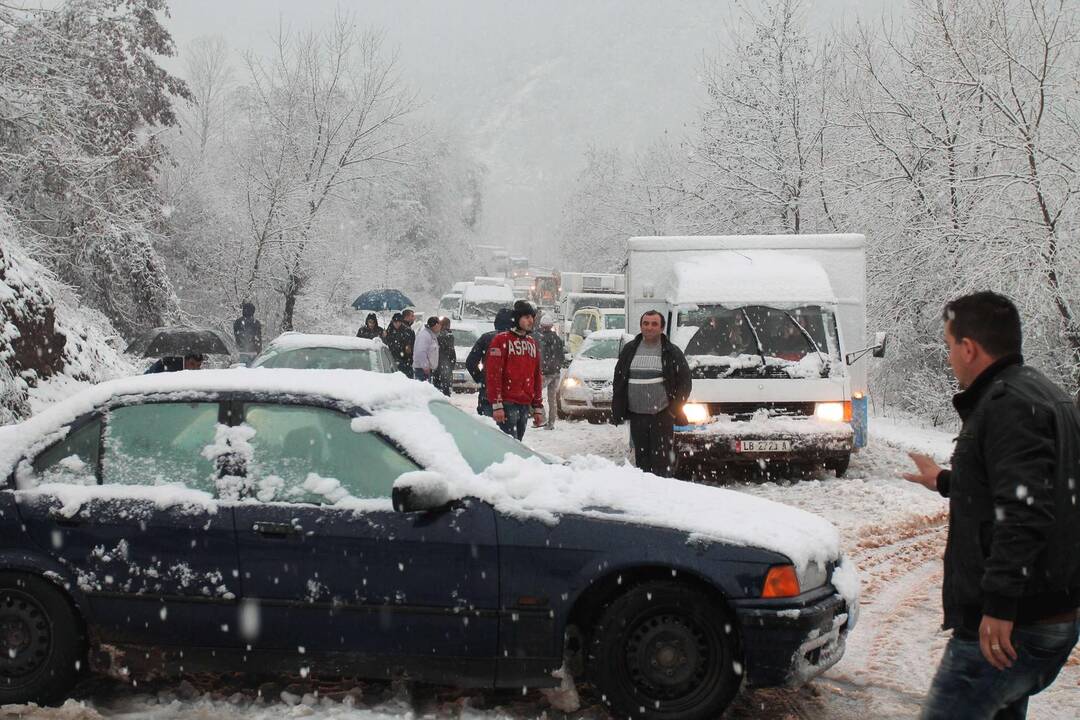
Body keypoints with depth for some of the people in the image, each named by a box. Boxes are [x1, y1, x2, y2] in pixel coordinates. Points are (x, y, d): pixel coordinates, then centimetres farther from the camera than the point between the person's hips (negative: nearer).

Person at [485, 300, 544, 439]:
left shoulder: (532, 343, 17)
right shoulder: (502, 339, -4)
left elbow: (537, 377, 20)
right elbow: (493, 373, -10)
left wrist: (538, 407, 16)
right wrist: (496, 405, -17)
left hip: (525, 405, 7)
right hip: (507, 404, -7)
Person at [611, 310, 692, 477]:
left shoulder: (672, 353, 3)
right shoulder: (629, 350, 11)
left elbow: (685, 381, 4)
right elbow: (618, 381, 14)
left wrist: (675, 407, -6)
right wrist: (617, 411, 6)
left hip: (662, 415, -3)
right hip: (636, 415, 3)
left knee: (661, 460, -6)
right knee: (641, 458, 7)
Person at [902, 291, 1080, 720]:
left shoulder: (1009, 404, -17)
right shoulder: (1044, 395, 18)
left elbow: (1025, 510, -29)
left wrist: (1000, 604, -31)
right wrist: (944, 482, 48)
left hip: (1011, 623, -11)